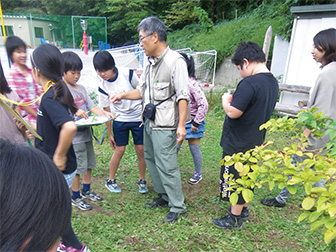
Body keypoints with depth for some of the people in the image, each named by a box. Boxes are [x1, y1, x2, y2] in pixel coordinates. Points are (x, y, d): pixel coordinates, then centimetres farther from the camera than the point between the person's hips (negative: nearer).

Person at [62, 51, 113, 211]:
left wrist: (105, 113, -7)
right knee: (77, 167, 2)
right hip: (74, 136, -7)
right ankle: (75, 197, 21)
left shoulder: (81, 88, 12)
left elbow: (91, 107, 9)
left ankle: (86, 190, 36)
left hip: (86, 133, 8)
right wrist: (74, 112, -35)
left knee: (89, 164, 17)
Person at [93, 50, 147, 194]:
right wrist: (109, 134, 3)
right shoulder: (103, 87, -8)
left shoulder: (128, 74, -15)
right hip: (120, 120, 1)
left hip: (138, 117, -1)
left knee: (141, 150, 1)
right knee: (119, 150, 2)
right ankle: (111, 180, 23)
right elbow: (106, 111, -1)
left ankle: (142, 180, 21)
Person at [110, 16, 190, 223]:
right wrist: (123, 96, 18)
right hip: (150, 122, 9)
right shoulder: (151, 63, 13)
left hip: (165, 126, -9)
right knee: (151, 160, 18)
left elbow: (183, 95, -20)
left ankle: (178, 207, 15)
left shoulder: (175, 61, -14)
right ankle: (164, 196, 36)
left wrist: (181, 125, -25)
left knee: (167, 166, -3)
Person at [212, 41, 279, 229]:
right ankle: (243, 210, 40)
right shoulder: (273, 83, 5)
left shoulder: (249, 83, -25)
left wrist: (225, 100, -8)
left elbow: (233, 112, -27)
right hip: (255, 142, 9)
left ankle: (234, 219, 23)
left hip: (237, 145, -9)